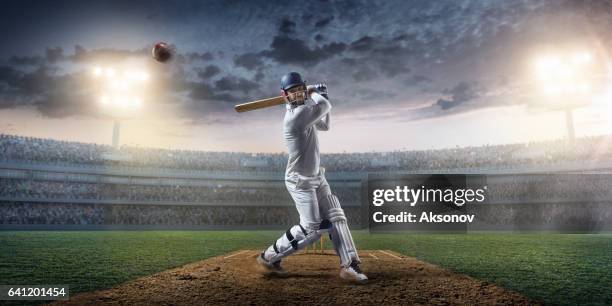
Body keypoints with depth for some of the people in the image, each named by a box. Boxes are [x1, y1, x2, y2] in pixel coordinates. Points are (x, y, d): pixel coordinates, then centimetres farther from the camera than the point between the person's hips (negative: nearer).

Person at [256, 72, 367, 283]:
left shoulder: (305, 111, 8)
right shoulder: (295, 115, -23)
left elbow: (324, 126, 21)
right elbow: (325, 106, -24)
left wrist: (317, 96, 10)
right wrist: (315, 93, -2)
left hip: (317, 177, 9)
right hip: (300, 182, -9)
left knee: (336, 218, 3)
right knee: (311, 228, -8)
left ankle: (349, 265, 6)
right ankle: (269, 257, 9)